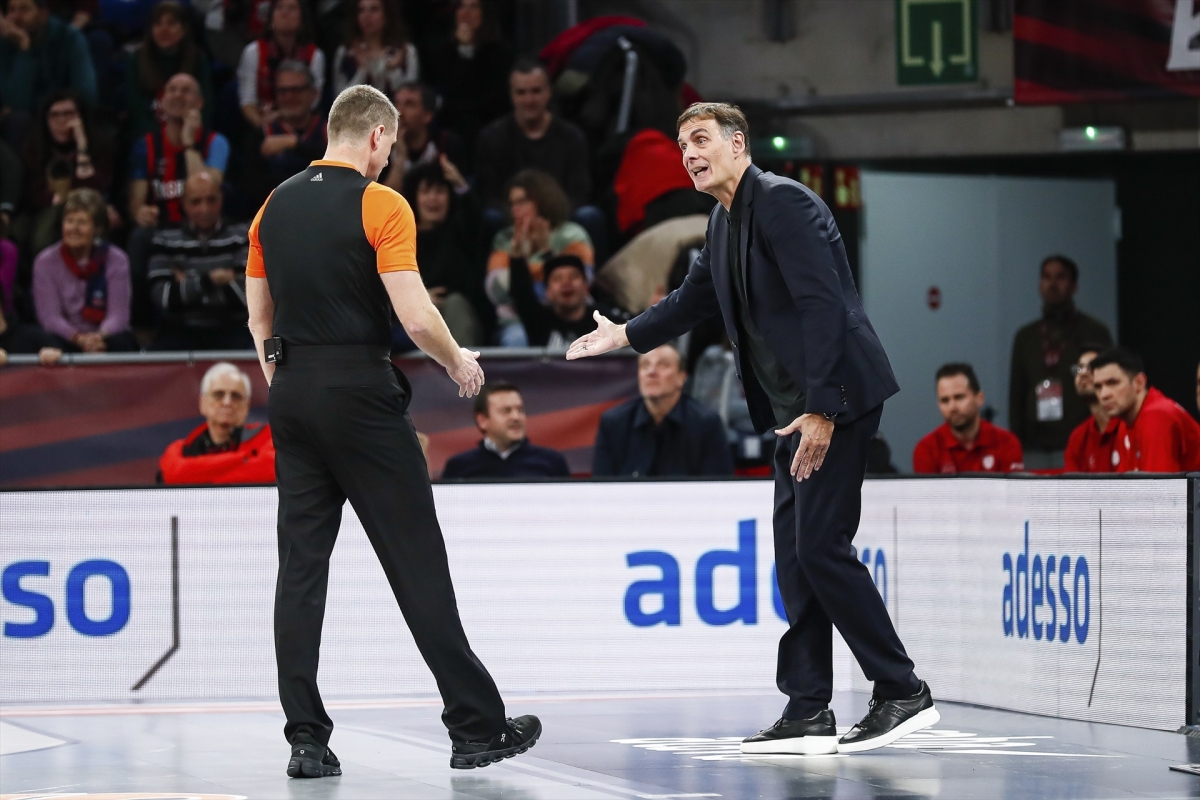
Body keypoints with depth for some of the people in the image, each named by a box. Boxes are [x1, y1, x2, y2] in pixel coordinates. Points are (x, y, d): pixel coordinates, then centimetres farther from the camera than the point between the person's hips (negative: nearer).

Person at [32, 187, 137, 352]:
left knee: (121, 344, -33)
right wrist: (79, 338, -30)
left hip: (105, 337, 1)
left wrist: (99, 337, -33)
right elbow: (50, 317, -10)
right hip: (67, 339, -1)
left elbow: (118, 314, -10)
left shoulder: (116, 260, -1)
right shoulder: (46, 262, -3)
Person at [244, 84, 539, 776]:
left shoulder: (276, 206, 10)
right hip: (361, 394, -6)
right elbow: (416, 315, -15)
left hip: (293, 392, 6)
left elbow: (259, 314, 15)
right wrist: (459, 363, 2)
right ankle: (477, 725, 4)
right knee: (417, 563, 0)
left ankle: (306, 738, -2)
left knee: (301, 564, 4)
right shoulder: (382, 206, -9)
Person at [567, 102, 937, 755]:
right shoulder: (724, 223, 16)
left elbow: (822, 305, -21)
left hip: (837, 395, -10)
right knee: (794, 552, 7)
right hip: (794, 408, 10)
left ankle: (903, 694, -6)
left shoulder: (782, 202, -14)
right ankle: (809, 712, 8)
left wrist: (821, 409, -25)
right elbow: (693, 300, 33)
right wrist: (625, 336, 42)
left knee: (821, 544, -13)